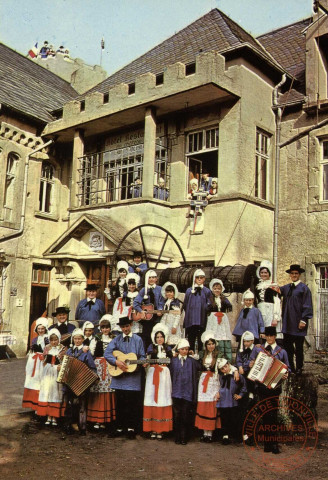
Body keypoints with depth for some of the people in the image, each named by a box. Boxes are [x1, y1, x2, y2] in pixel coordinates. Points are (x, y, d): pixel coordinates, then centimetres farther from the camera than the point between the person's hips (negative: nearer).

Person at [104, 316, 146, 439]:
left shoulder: (138, 340, 5)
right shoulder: (116, 339, 6)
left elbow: (142, 356, 6)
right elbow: (107, 353, -3)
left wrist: (143, 362, -15)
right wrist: (117, 362, -16)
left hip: (133, 377, -1)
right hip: (119, 377, 1)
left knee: (133, 403, 1)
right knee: (120, 403, 7)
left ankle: (131, 427, 12)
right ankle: (120, 427, 19)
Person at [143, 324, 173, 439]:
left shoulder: (167, 349, 13)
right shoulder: (151, 348, 8)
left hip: (164, 375, 1)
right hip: (153, 374, -1)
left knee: (163, 400, -1)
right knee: (152, 399, -3)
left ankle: (161, 430, 5)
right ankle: (153, 429, 3)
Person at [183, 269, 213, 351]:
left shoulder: (207, 291, 8)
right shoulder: (189, 291, 12)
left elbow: (210, 305, 1)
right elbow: (185, 306, 10)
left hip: (201, 321, -1)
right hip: (190, 321, 1)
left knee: (201, 341, -2)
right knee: (191, 340, 1)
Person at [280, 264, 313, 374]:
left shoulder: (304, 288, -4)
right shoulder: (286, 288, 12)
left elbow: (307, 305, -8)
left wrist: (304, 320, -13)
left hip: (298, 322, -5)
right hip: (287, 322, 5)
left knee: (298, 347, 4)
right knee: (287, 346, 7)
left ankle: (299, 368, 16)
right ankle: (290, 368, 17)